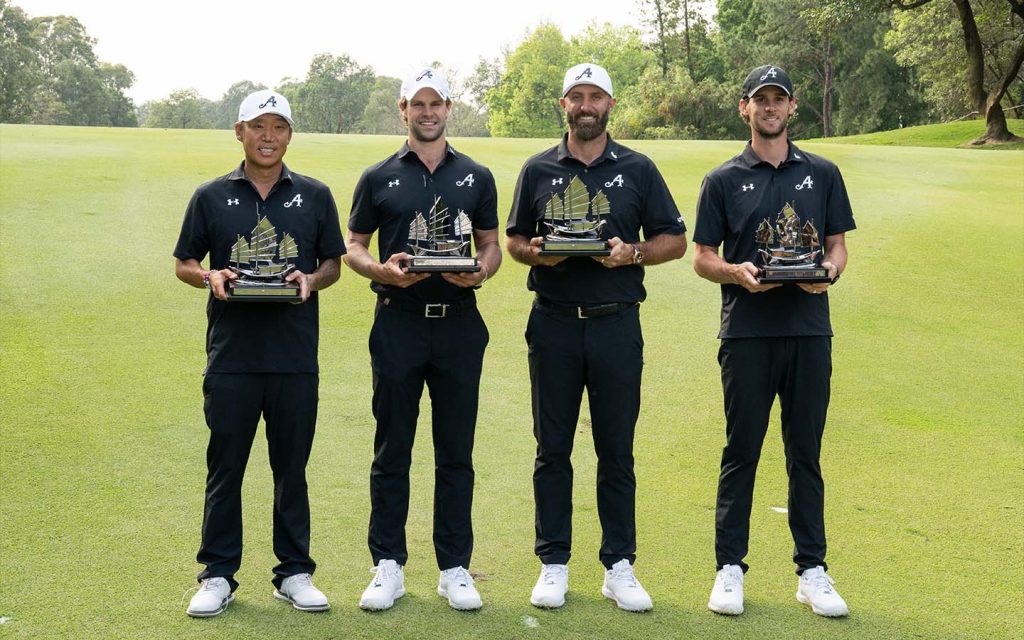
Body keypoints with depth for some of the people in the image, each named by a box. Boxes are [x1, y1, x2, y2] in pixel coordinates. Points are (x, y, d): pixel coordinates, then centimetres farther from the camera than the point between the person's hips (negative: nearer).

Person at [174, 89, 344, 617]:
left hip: (295, 356, 1)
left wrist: (311, 280, -11)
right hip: (231, 353, 0)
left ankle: (294, 572, 18)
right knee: (225, 466, 4)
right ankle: (218, 575, 14)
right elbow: (183, 264, 10)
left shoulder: (315, 196, 8)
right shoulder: (211, 197, 6)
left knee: (291, 467, 7)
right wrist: (210, 277, -12)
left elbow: (333, 263, 11)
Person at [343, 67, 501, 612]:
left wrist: (480, 272, -9)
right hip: (398, 322, -1)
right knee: (391, 450, 4)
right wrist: (383, 270, -12)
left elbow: (491, 245, 13)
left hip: (459, 322, 1)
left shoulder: (476, 177, 9)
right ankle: (388, 566, 13)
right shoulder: (379, 178, 6)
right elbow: (352, 246, 8)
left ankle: (454, 567, 13)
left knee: (455, 452, 5)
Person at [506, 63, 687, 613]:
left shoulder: (637, 169, 6)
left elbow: (674, 239, 8)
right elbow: (513, 239, 15)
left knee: (616, 451, 3)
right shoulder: (538, 170, 9)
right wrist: (534, 252, -8)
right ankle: (553, 564, 13)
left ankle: (619, 566, 12)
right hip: (553, 321, 1)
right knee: (552, 449, 4)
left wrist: (633, 253, -11)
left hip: (616, 323, -1)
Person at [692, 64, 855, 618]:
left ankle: (812, 570, 13)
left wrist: (829, 270, -10)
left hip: (809, 329, 2)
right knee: (741, 452, 3)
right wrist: (736, 272, -16)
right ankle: (729, 568, 10)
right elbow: (702, 257, 5)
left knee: (805, 453, 7)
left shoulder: (822, 174, 10)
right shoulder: (723, 181, 5)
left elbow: (837, 243, 12)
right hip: (746, 332, -1)